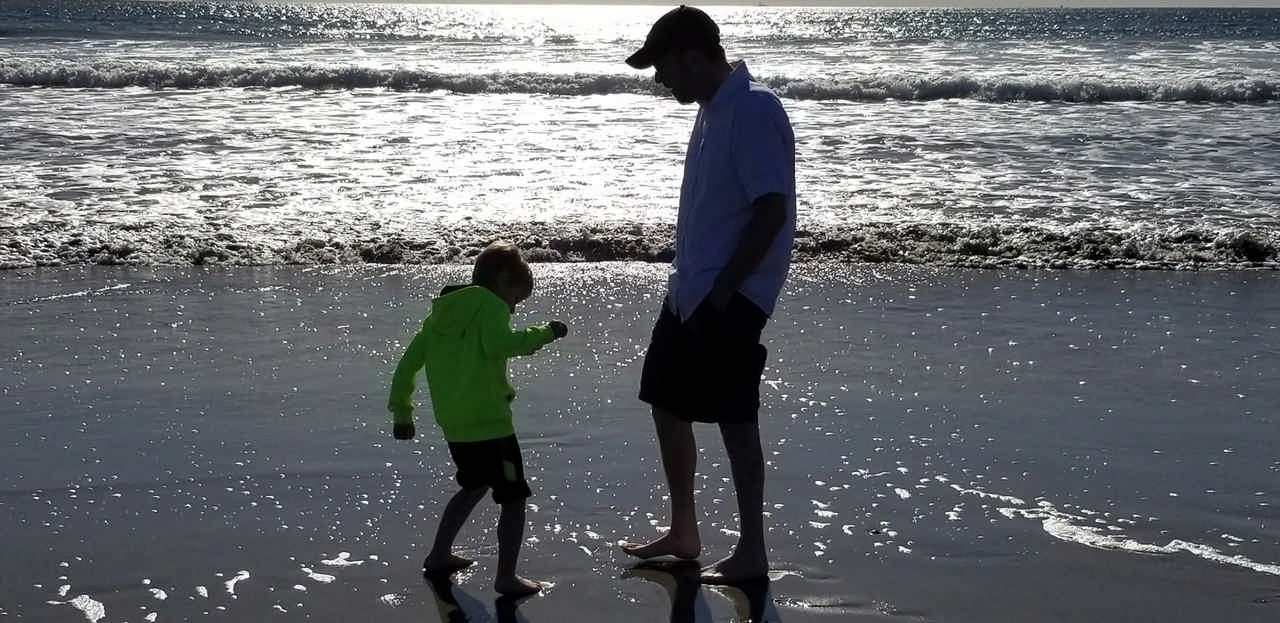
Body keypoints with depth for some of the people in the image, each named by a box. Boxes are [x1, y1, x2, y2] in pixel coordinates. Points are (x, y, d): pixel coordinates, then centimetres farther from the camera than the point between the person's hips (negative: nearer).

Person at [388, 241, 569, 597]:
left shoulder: (441, 312, 15)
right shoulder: (491, 305, -8)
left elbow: (408, 363, 17)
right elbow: (498, 344, -28)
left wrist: (402, 412, 24)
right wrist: (543, 334, -19)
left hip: (453, 427, 8)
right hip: (490, 424, -8)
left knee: (475, 485, 29)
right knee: (513, 498, 0)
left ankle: (439, 555, 34)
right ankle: (506, 578, -3)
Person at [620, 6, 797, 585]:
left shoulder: (753, 110, -18)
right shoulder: (712, 110, 12)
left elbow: (772, 210, -23)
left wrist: (723, 289, -21)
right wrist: (689, 280, 18)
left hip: (730, 296, -10)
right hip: (691, 289, 10)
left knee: (733, 417, -4)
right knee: (668, 403, 14)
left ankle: (752, 553, 7)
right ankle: (683, 533, 27)